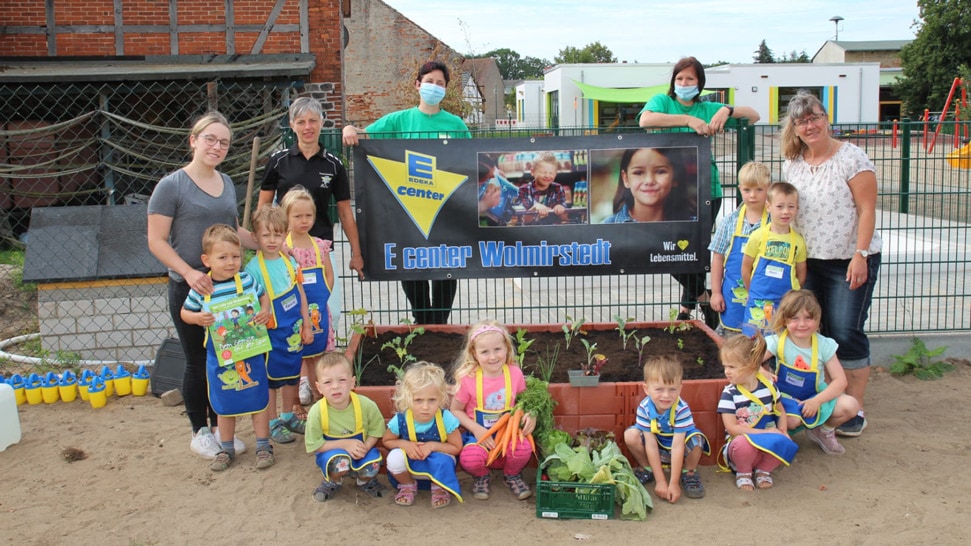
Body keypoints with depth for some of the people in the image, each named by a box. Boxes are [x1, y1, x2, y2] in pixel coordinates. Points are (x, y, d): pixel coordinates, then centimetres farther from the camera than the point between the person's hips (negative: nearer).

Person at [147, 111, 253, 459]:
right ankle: (199, 432, 21)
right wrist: (189, 272, -24)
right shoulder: (172, 185, -10)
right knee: (198, 362, 5)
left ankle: (220, 426, 27)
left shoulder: (226, 183, 9)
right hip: (190, 289, -6)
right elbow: (157, 241, -12)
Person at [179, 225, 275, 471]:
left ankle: (263, 446, 25)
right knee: (224, 405, 15)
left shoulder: (247, 280, -8)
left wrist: (265, 312, -10)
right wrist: (197, 318, -15)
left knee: (257, 400, 9)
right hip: (218, 356, 1)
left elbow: (263, 296, 9)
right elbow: (185, 312, 5)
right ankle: (226, 449, 32)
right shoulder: (201, 288, -8)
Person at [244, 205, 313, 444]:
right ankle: (273, 423, 22)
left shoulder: (289, 261, 1)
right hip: (271, 334, -6)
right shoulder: (254, 268, -16)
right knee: (271, 379, 8)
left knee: (292, 375, 18)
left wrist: (306, 325, 9)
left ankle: (288, 416, 35)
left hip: (294, 330, 6)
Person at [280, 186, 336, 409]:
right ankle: (297, 404, 12)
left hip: (317, 309, 4)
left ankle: (317, 398, 23)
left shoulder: (320, 245, 5)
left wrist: (321, 298, -3)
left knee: (316, 355, 12)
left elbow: (329, 276, 9)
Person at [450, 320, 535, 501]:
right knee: (470, 458, -34)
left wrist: (531, 416, -9)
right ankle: (481, 477, 8)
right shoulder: (468, 378, -11)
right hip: (479, 435, -1)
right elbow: (455, 410, -1)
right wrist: (476, 429, -15)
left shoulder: (514, 373, -4)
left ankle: (512, 475, 7)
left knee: (524, 449, -31)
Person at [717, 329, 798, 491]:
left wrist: (782, 430, -7)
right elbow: (732, 428, -15)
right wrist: (766, 432, -18)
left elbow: (781, 411, 14)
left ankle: (764, 470, 3)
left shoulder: (768, 386, 2)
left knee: (784, 442, -30)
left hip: (768, 444, 3)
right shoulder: (729, 394, -10)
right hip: (741, 446, -3)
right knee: (744, 442, -38)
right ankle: (743, 472, -3)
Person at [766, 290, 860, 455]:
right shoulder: (778, 342, -14)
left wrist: (817, 401, -25)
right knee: (792, 420, -36)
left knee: (851, 406, -20)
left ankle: (824, 431, 11)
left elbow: (840, 380, -11)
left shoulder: (824, 345, -10)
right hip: (785, 397, -3)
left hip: (814, 396, 3)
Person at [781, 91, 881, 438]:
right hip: (808, 261, 5)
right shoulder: (791, 165, 7)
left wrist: (860, 256, -17)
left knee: (846, 333, -7)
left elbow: (866, 210, -11)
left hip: (851, 261, -5)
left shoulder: (850, 157, -9)